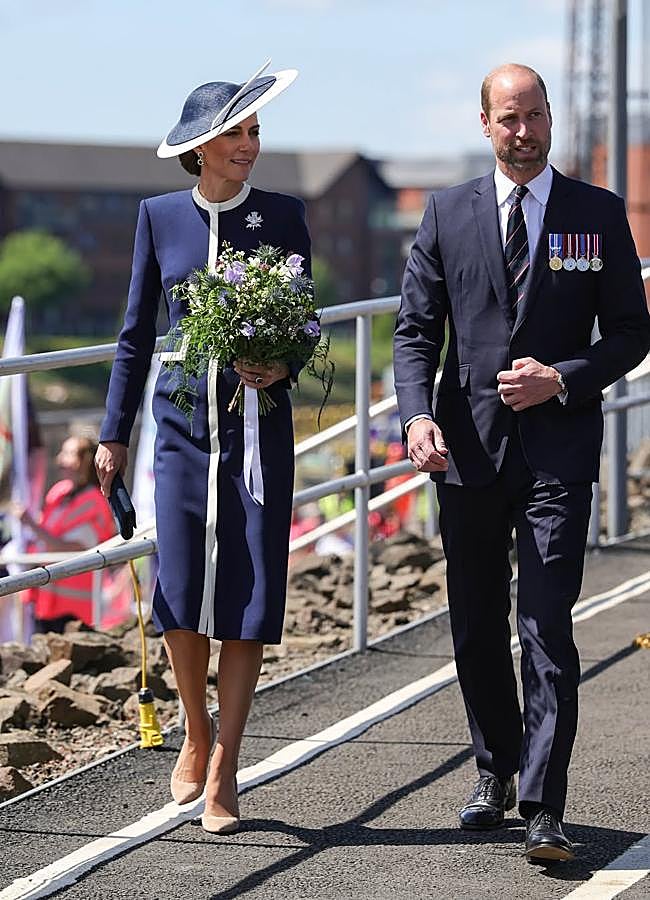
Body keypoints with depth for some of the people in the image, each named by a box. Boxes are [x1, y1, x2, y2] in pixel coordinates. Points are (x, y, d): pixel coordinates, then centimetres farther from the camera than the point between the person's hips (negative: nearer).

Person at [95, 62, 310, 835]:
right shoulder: (160, 217, 5)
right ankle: (196, 736, 22)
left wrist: (282, 366, -16)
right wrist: (114, 433, 9)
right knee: (179, 595, -4)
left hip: (259, 427, -1)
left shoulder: (282, 215, 3)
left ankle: (223, 772, 4)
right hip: (182, 424, 1)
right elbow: (137, 332, 11)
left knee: (249, 596, -4)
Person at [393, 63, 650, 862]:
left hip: (557, 450, -2)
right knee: (475, 629, 12)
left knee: (547, 629, -11)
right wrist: (417, 415, -11)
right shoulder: (449, 213, 7)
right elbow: (415, 329, 6)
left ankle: (543, 810, -11)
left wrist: (562, 379, -12)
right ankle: (495, 772, 32)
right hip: (468, 448, 3)